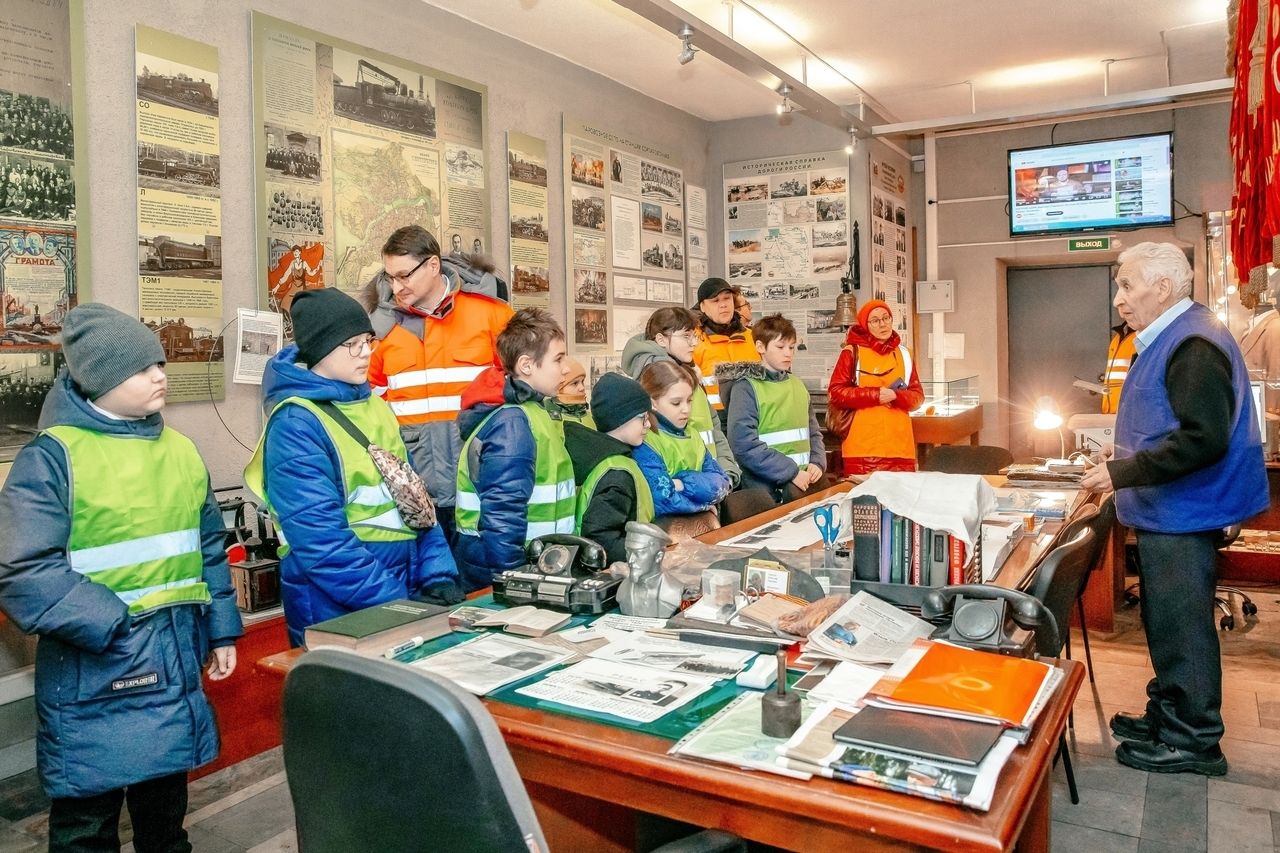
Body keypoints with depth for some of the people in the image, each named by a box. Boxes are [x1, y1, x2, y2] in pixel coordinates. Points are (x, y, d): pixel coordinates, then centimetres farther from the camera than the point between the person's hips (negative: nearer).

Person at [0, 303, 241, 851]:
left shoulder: (180, 450, 6)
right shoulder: (52, 455, -12)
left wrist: (221, 628, 13)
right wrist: (113, 629, -21)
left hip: (176, 658, 5)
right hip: (94, 669, -5)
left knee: (166, 795, 21)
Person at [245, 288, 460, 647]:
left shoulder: (375, 406, 7)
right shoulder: (296, 425, -15)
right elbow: (322, 541, -22)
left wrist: (439, 576, -5)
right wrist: (400, 604, -24)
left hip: (407, 587, 7)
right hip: (337, 615, -7)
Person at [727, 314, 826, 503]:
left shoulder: (798, 385, 12)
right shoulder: (747, 390, -8)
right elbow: (745, 446, -17)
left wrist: (817, 463, -1)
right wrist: (791, 472, -17)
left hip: (804, 486, 6)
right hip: (765, 491, -6)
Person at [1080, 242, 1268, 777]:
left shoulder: (1194, 345, -20)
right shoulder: (1168, 340, 13)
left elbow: (1203, 440, -28)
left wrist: (1124, 474, -24)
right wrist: (1127, 453, 14)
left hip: (1183, 514, -10)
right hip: (1165, 513, 10)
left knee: (1181, 625, 0)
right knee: (1166, 621, 19)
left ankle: (1194, 742, 14)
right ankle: (1168, 715, 33)